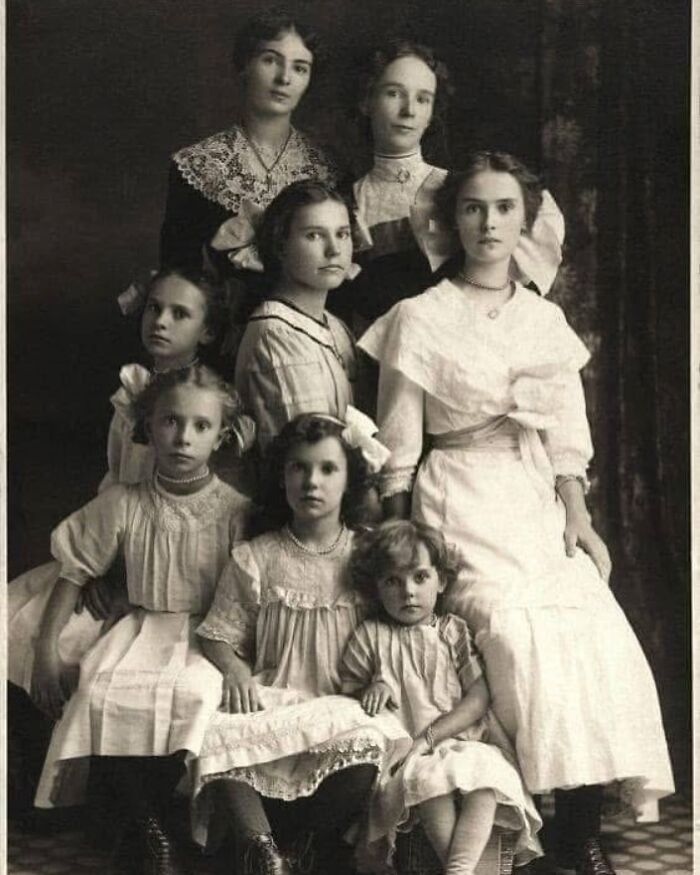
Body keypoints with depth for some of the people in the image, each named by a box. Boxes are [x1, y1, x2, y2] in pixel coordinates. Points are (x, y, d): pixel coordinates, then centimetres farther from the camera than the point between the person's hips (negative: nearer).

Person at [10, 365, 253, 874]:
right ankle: (146, 829, -6)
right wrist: (47, 647, -2)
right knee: (103, 693, -28)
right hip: (143, 629, 2)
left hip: (209, 636, -2)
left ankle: (150, 818, -7)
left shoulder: (234, 511, -6)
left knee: (194, 694, -34)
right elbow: (75, 573, 5)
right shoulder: (122, 504, -1)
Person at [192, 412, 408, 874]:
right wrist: (237, 672, -15)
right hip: (275, 699, 0)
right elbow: (220, 636, 7)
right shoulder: (254, 559, 7)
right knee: (217, 736, -33)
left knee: (368, 745, -35)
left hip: (345, 703, 0)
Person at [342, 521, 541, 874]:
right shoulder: (370, 637, 9)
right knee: (431, 781, -36)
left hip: (463, 741, 1)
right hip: (402, 751, -1)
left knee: (487, 777, -33)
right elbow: (346, 689, 16)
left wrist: (429, 736, -12)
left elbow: (479, 697, 0)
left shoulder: (455, 632, 9)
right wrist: (370, 690, -9)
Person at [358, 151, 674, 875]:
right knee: (521, 635, -26)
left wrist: (578, 520, 1)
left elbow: (565, 435, 13)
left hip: (538, 502, 4)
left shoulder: (546, 319, 15)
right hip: (460, 503, -4)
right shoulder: (419, 318, 2)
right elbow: (399, 447, 2)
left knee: (599, 631, -17)